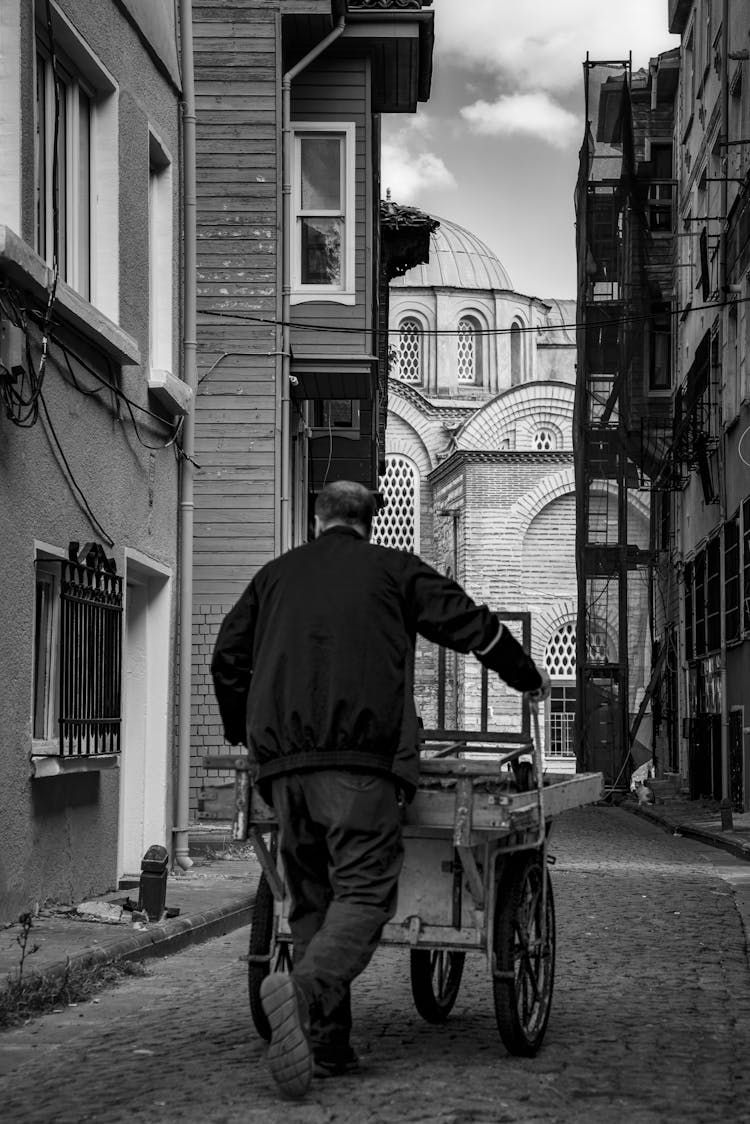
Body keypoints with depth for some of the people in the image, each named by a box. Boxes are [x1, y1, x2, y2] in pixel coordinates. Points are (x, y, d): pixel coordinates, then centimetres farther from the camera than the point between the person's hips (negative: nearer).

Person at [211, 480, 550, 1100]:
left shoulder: (275, 575, 22)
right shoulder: (394, 570, 13)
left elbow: (228, 657, 23)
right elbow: (472, 625, 13)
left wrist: (243, 734, 37)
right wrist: (530, 678, 28)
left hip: (283, 756, 4)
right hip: (362, 756, -4)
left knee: (311, 897, 10)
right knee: (365, 889, -9)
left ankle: (326, 1044, 5)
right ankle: (305, 989, -35)